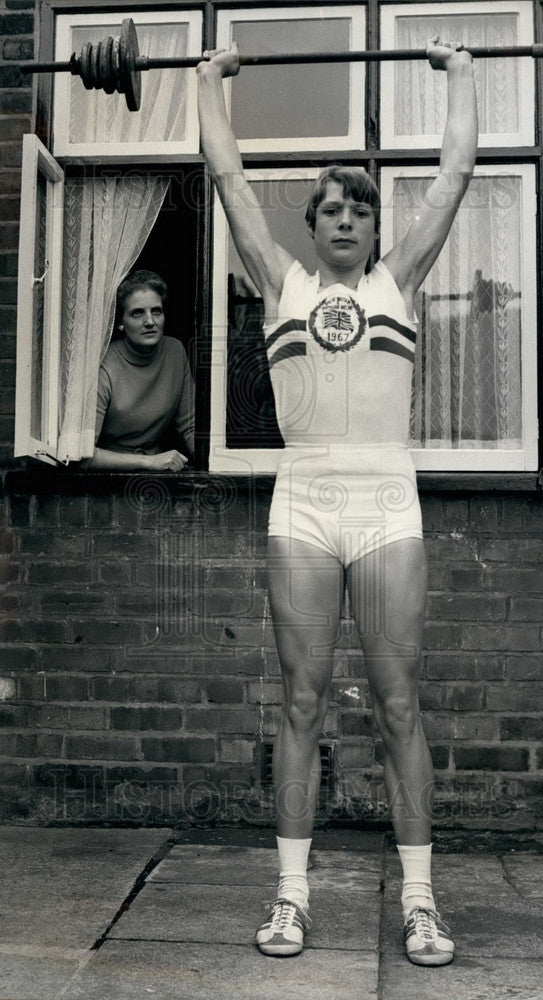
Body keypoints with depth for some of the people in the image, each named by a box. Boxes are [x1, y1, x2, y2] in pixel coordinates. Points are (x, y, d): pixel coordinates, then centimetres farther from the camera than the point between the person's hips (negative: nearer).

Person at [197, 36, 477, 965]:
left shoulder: (398, 280, 13)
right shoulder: (283, 283, 13)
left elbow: (455, 168, 16)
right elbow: (227, 174, 17)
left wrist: (459, 71, 27)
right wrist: (212, 80, 27)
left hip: (388, 508, 0)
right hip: (303, 509, 0)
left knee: (399, 707, 2)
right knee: (302, 704, 4)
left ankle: (419, 900, 10)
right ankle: (291, 894, 13)